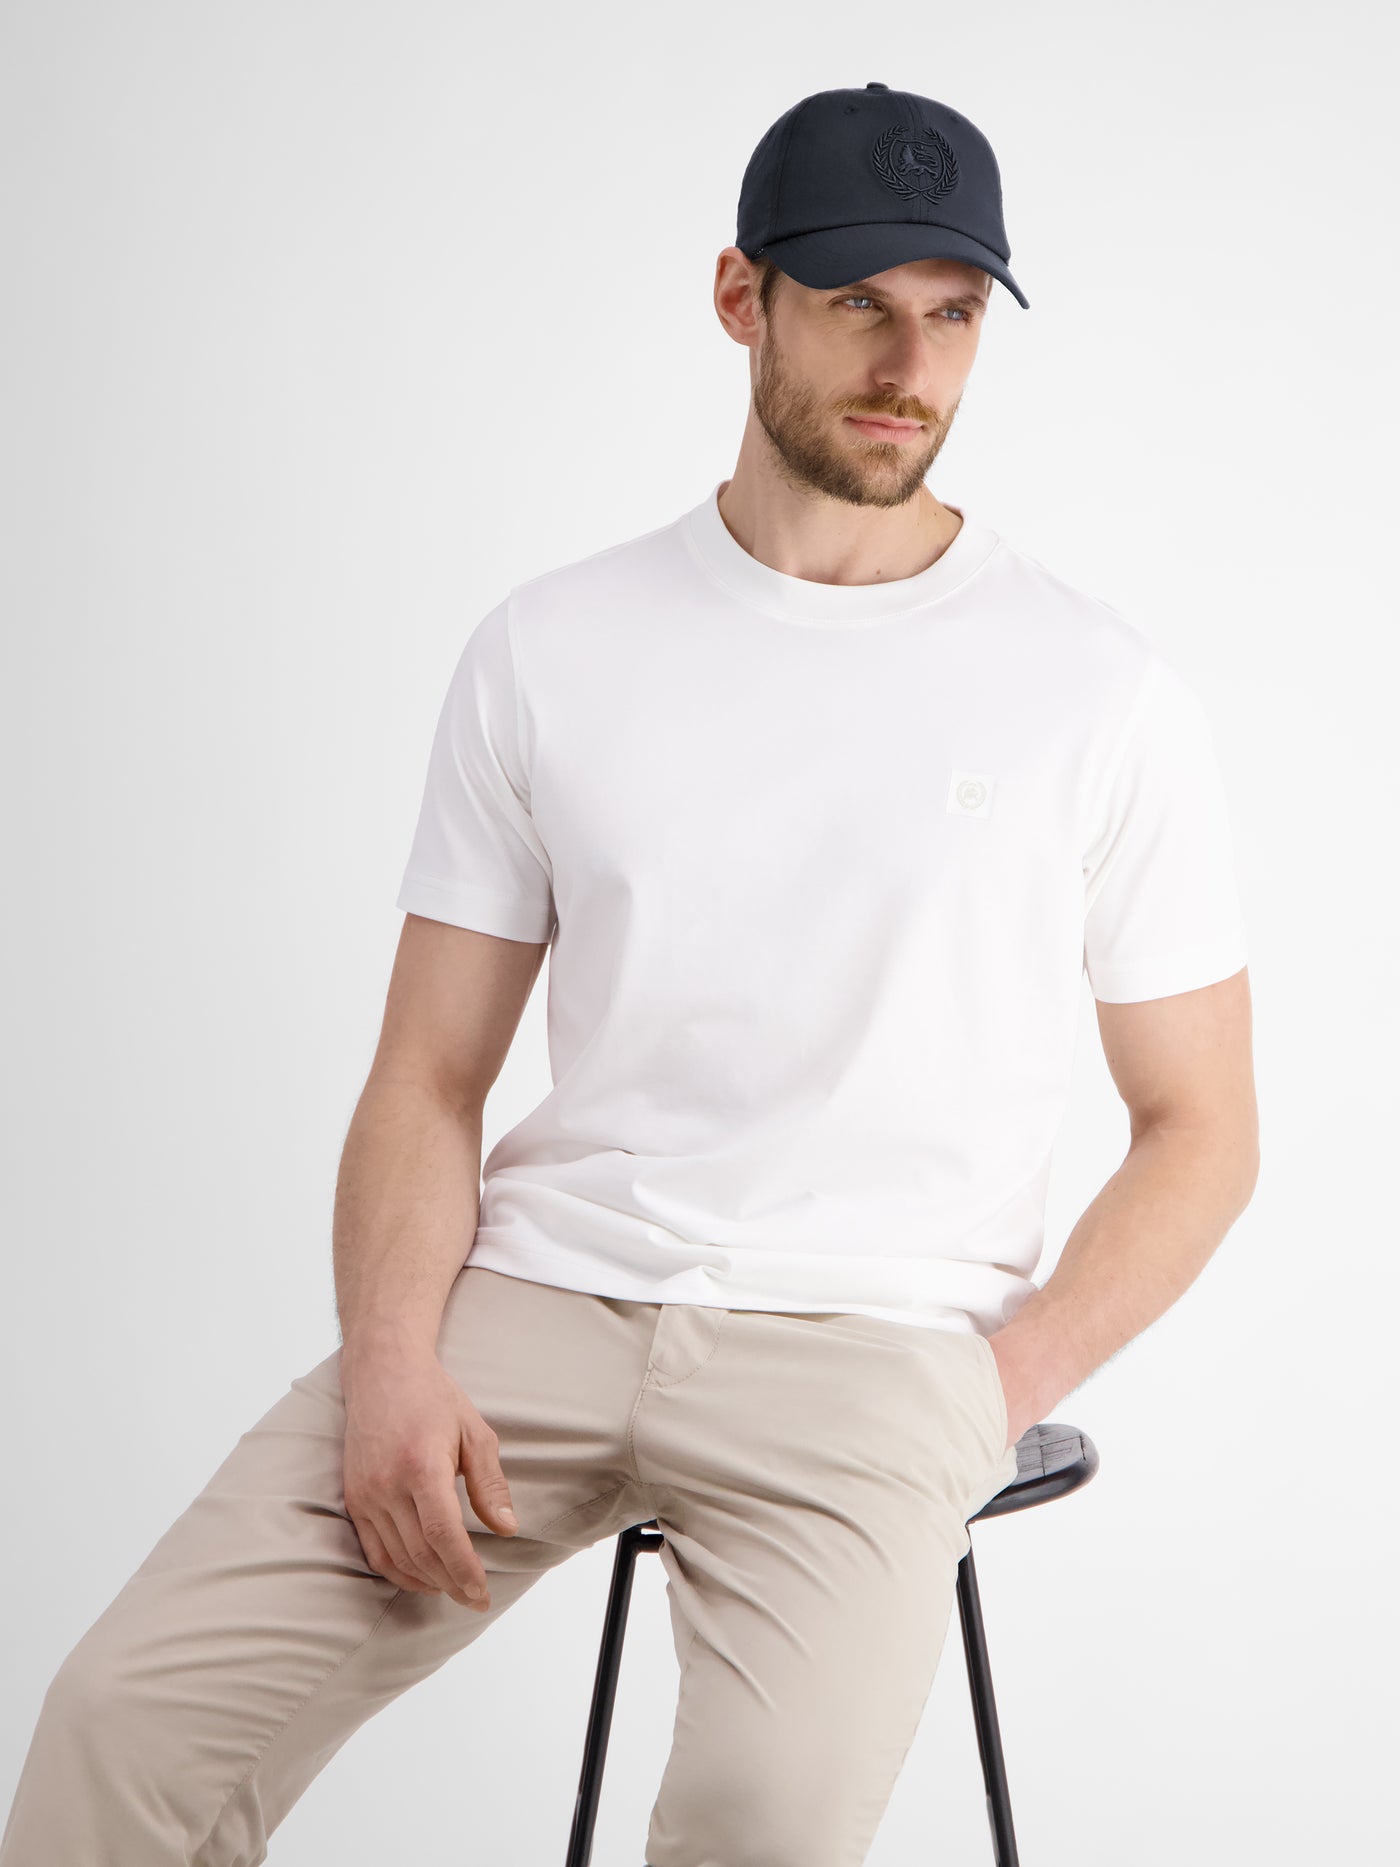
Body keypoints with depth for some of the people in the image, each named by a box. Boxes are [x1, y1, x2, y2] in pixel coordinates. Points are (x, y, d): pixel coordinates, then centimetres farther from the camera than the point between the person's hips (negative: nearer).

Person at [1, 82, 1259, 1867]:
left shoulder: (1101, 692, 3)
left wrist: (996, 1391, -8)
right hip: (539, 1296, 2)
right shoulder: (552, 647, 8)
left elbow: (1199, 1128, 7)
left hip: (871, 1337, -2)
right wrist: (393, 1360, -10)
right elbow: (428, 1076, 8)